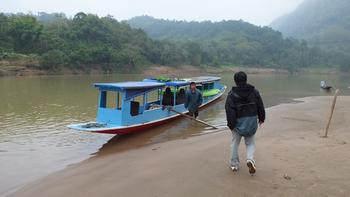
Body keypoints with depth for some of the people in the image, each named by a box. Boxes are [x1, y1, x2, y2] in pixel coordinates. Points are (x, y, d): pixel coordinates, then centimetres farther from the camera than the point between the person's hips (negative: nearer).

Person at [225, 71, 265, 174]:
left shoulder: (232, 94, -11)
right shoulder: (254, 92, -1)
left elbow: (230, 111, -15)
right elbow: (260, 106, 5)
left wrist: (231, 124, -8)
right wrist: (261, 118, 17)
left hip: (238, 122, -2)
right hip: (252, 121, 2)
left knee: (235, 143, 13)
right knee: (250, 142, 17)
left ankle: (234, 164, 22)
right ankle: (250, 159, -8)